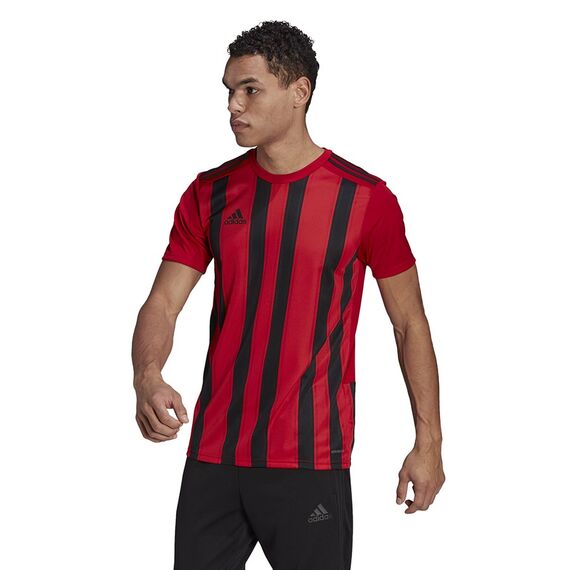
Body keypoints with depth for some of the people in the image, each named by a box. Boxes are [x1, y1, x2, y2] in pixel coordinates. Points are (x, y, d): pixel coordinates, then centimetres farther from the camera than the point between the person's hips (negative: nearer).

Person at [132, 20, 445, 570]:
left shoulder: (364, 198, -4)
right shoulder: (210, 193, 6)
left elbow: (409, 322, 1)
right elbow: (163, 303, 2)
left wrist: (428, 443, 0)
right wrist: (147, 379, -20)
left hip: (311, 460, -3)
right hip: (213, 454, 3)